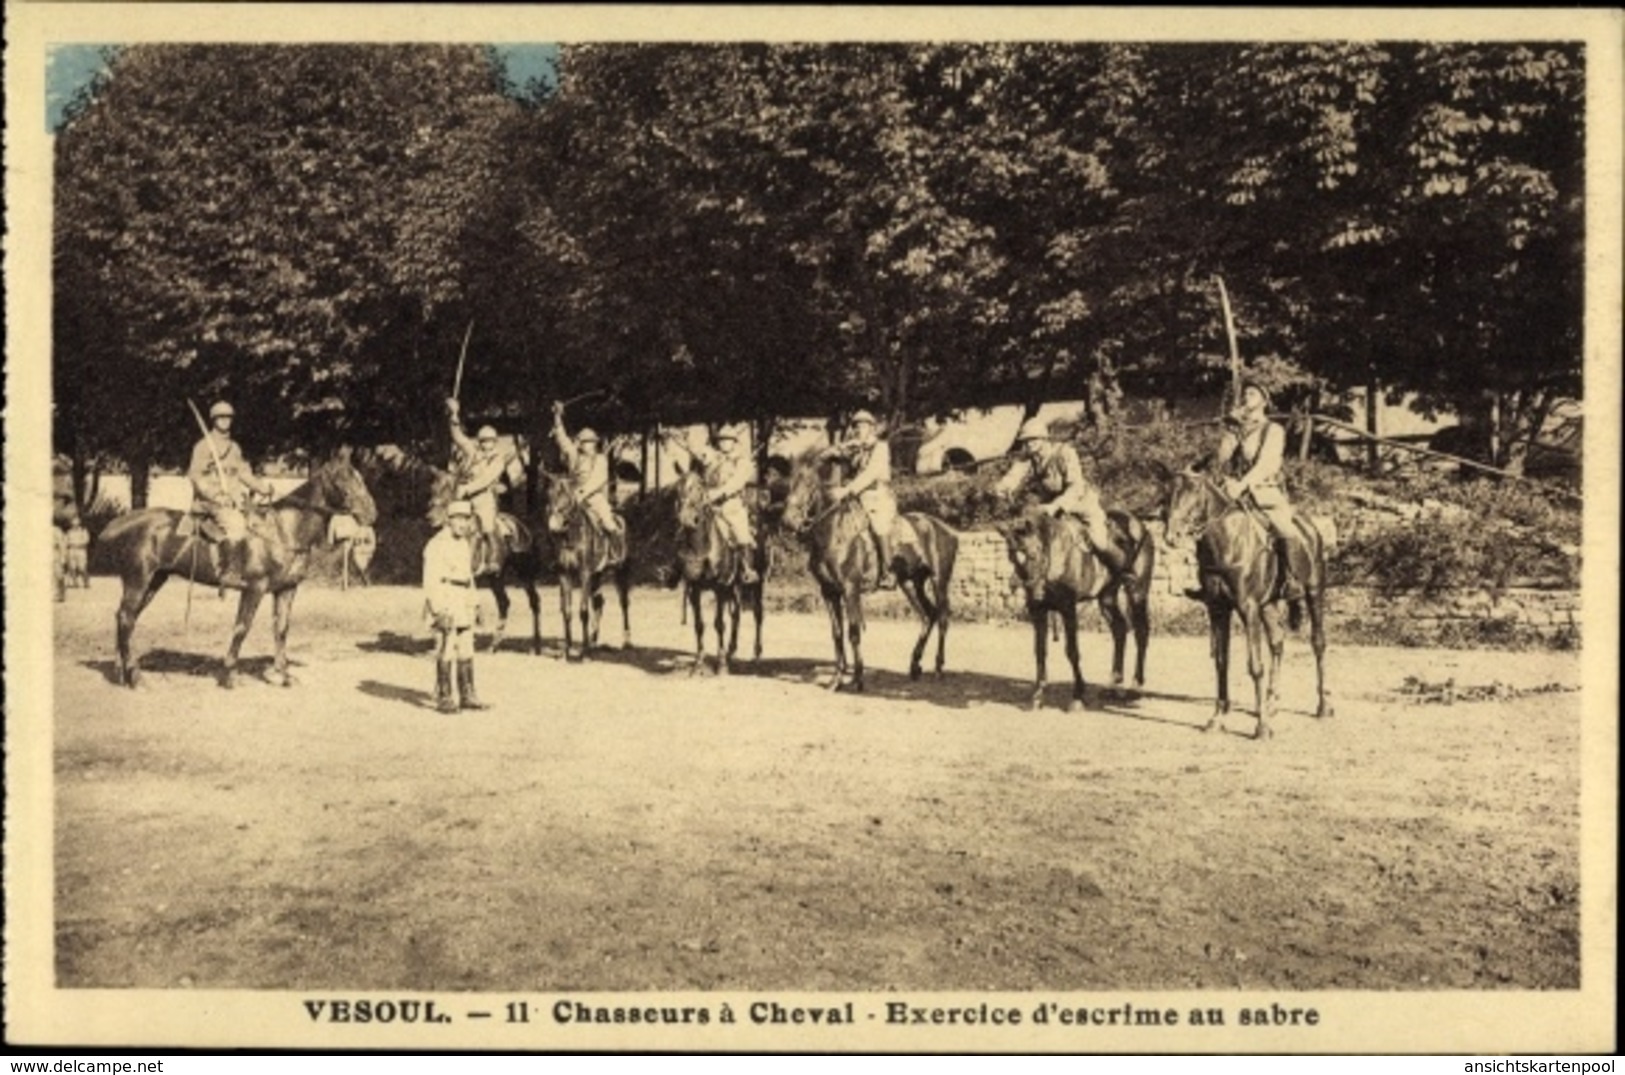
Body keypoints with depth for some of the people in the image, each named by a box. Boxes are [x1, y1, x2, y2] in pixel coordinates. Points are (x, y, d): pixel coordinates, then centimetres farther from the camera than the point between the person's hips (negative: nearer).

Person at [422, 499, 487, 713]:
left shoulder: (464, 544, 15)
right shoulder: (437, 545, -11)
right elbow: (431, 581, -15)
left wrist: (475, 604, 19)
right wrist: (439, 611, -20)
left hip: (464, 605, 8)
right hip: (446, 604, -8)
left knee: (466, 652, 9)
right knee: (446, 652, -5)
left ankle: (467, 696, 15)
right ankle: (443, 698, 1)